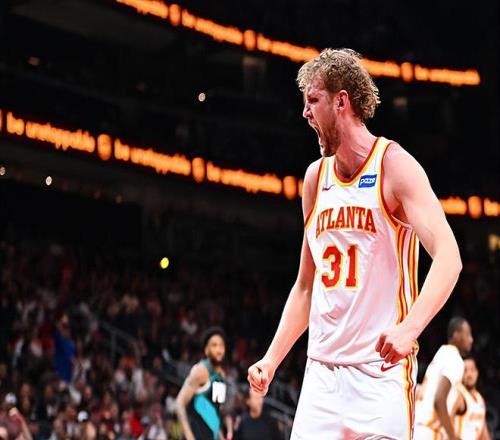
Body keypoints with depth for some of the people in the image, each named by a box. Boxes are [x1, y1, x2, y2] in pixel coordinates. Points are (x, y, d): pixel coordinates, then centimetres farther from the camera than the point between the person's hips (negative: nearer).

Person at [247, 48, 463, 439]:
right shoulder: (316, 177, 14)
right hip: (321, 371, 6)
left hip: (381, 367, -6)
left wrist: (410, 327, -33)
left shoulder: (394, 165, -6)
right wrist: (272, 359, 13)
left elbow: (448, 257, -18)